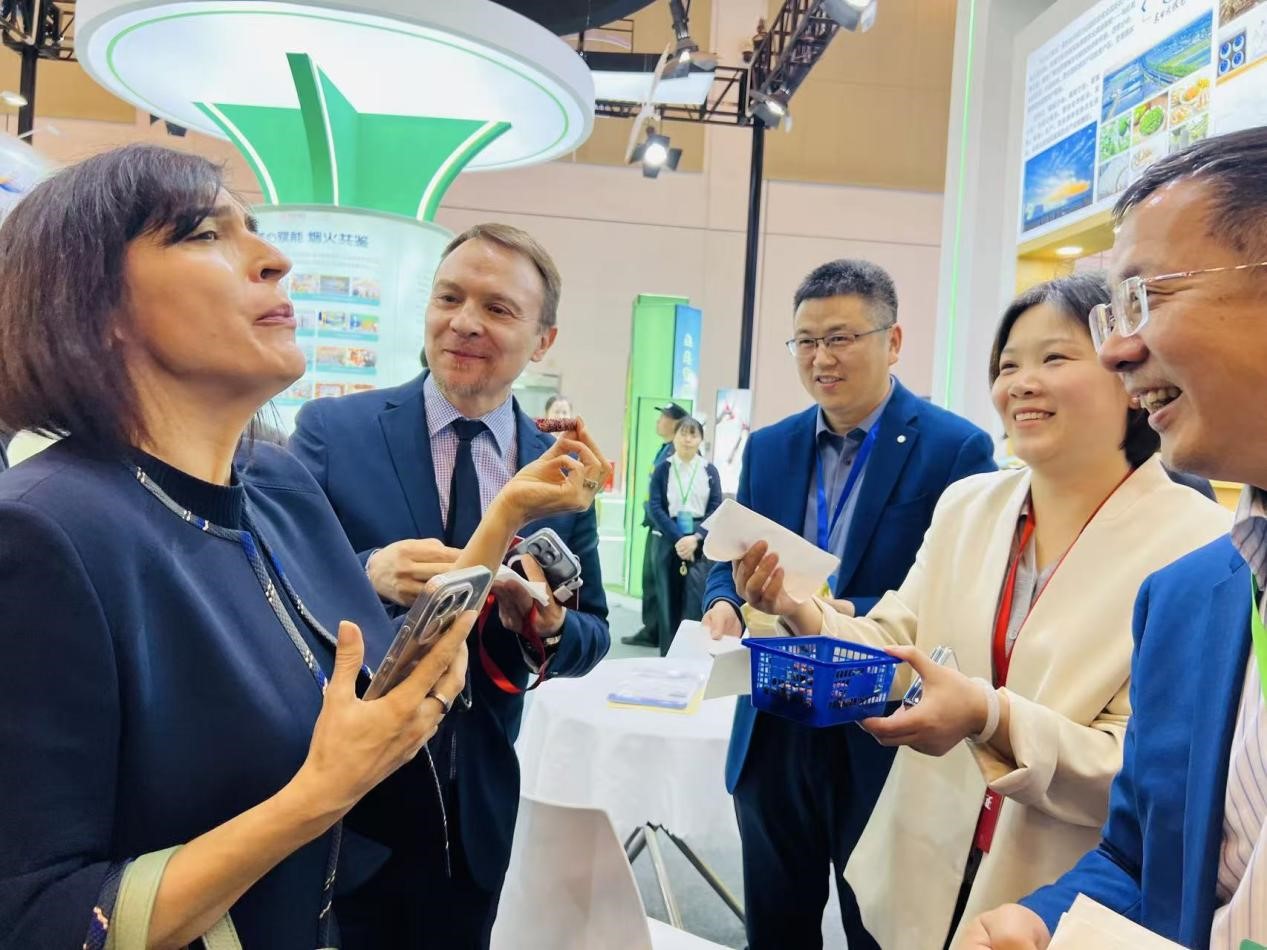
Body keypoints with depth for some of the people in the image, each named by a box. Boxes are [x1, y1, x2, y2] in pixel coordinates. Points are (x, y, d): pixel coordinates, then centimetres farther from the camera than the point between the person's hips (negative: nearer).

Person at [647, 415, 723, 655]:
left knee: (696, 602, -9)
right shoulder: (663, 469, 4)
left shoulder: (710, 471, 5)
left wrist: (695, 538, -14)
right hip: (668, 540, 0)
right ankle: (667, 656, 14)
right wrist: (677, 538, -15)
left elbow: (716, 509, 1)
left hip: (701, 542, 0)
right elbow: (655, 507, -4)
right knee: (668, 600, 5)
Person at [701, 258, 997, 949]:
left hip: (887, 749, -4)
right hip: (773, 739, 5)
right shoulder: (768, 447, 6)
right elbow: (731, 560, 10)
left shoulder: (956, 448, -10)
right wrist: (724, 604, -14)